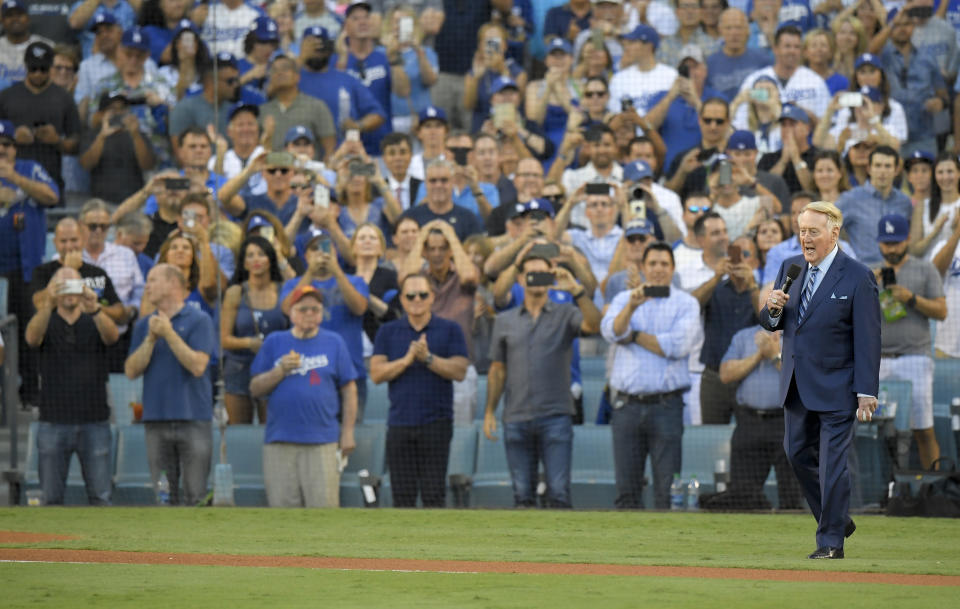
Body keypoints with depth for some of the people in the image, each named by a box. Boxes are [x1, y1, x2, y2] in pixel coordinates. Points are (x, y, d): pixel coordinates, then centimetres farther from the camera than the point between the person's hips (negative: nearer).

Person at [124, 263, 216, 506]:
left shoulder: (199, 321, 1)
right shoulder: (144, 325, 14)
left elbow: (198, 366, -12)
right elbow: (131, 370, 4)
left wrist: (169, 334, -12)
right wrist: (151, 339, -7)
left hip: (193, 419, -4)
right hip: (156, 420, 4)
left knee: (196, 494, -6)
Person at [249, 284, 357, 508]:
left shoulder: (334, 343, 10)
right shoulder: (274, 343, 13)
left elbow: (349, 390, 9)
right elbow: (255, 389, 9)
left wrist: (348, 433, 3)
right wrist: (281, 370, -7)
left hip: (323, 441, -1)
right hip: (279, 441, 1)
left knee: (323, 504, -8)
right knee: (282, 506, 0)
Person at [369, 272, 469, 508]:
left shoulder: (449, 330, 6)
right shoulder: (388, 332, 10)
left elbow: (460, 371, -4)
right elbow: (376, 373, 0)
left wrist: (428, 357, -14)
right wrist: (407, 360, -14)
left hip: (436, 423, -2)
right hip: (400, 423, 2)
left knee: (434, 493, -4)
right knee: (403, 494, 2)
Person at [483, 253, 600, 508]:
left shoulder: (565, 315, 5)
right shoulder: (505, 321, 14)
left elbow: (593, 325, -15)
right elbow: (497, 370, 15)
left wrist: (575, 290, -24)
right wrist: (489, 412, 8)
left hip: (555, 418, -3)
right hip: (516, 420, 3)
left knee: (559, 492, -9)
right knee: (522, 495, 4)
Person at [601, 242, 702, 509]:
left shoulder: (686, 303, 6)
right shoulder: (623, 299, 14)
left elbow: (678, 345, -9)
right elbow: (610, 331, -6)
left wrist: (634, 336, 0)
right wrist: (631, 307, -23)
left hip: (667, 405, -2)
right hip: (627, 404, 2)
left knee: (667, 488, -5)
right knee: (627, 488, 2)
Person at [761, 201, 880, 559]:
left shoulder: (857, 278, -10)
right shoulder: (791, 268, 8)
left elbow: (868, 338, -11)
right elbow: (771, 324, 14)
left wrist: (866, 392, -16)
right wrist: (772, 309, -10)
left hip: (835, 389, -7)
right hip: (797, 387, 7)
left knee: (832, 463, -5)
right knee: (798, 455, 11)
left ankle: (831, 541, 3)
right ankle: (838, 520, 28)